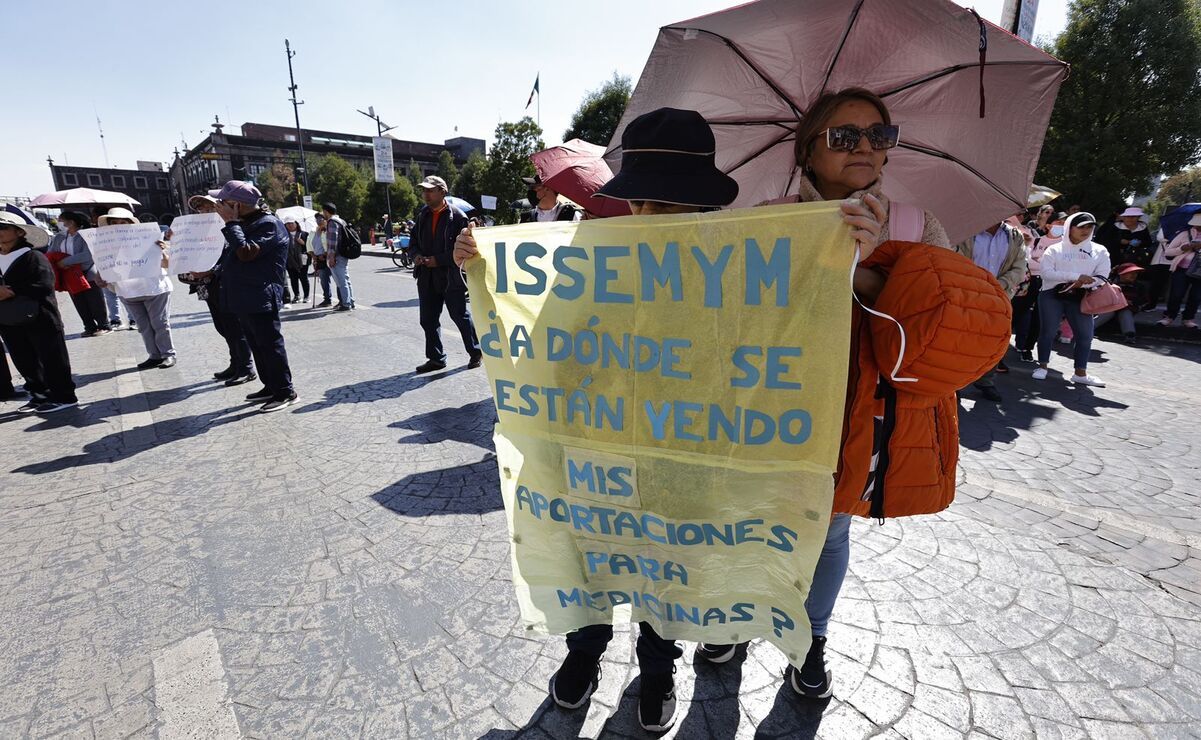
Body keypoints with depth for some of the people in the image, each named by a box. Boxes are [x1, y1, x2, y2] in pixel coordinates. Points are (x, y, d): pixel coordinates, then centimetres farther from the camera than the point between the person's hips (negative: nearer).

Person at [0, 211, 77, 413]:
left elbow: (44, 286, -19)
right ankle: (39, 395, 24)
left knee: (51, 360, 1)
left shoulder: (34, 257, -9)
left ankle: (63, 396, 9)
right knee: (25, 362, 14)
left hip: (41, 320, -8)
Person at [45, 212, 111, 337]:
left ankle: (104, 326, 11)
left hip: (89, 275, -6)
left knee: (95, 304, 0)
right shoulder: (58, 238, 10)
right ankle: (90, 327, 18)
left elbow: (88, 255, -23)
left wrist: (65, 261, -19)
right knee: (80, 306, 9)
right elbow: (50, 254, 13)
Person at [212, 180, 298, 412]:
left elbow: (246, 252, -25)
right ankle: (271, 387, 25)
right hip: (243, 298, 10)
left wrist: (230, 222, -19)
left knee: (270, 345, -4)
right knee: (257, 346, 15)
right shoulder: (243, 223, 15)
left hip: (261, 299, -10)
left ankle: (285, 391, 3)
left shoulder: (269, 224, -14)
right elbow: (231, 255, 24)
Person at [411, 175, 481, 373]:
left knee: (461, 316, 3)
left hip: (451, 276, -6)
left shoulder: (457, 216, -8)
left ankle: (475, 353, 19)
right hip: (426, 277, 6)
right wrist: (416, 255, -3)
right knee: (428, 319, 9)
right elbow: (413, 241, 19)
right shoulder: (422, 215, 12)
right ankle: (436, 358, 20)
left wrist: (439, 260, -16)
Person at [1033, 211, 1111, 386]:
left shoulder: (1099, 251, 10)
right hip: (1052, 295, -2)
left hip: (1079, 298, 2)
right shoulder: (1054, 249, 3)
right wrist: (1077, 276, -18)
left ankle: (1081, 373, 8)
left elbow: (1102, 277, 3)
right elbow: (1047, 273, -11)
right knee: (1048, 331, -1)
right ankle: (1042, 367, 11)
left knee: (1085, 334, -1)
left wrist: (1082, 283, -16)